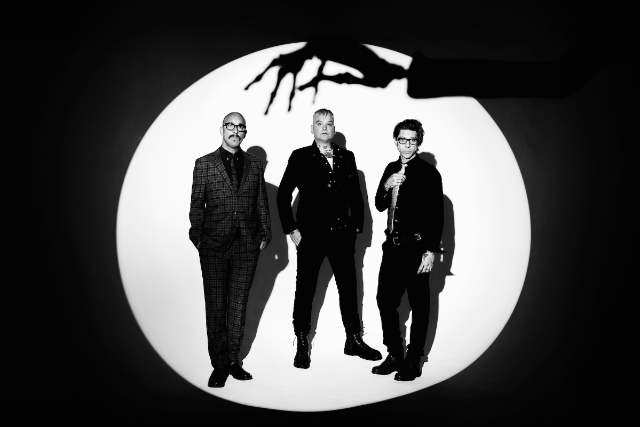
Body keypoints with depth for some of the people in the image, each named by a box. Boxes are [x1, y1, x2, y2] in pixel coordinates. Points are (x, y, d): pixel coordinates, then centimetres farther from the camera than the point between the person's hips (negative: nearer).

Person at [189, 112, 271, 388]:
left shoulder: (255, 164, 10)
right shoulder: (204, 164, 4)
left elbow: (262, 203, 11)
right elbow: (196, 204, 2)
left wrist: (265, 234, 5)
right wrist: (197, 237, -3)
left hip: (247, 246, 2)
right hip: (214, 246, -2)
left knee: (238, 304, 9)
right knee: (216, 305, 2)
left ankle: (233, 360, 20)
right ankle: (219, 365, 12)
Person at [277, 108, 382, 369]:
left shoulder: (347, 157, 9)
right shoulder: (300, 157, 0)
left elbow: (355, 195, 12)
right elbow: (283, 195, -2)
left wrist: (357, 225, 6)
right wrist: (291, 229, -6)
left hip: (342, 234, 3)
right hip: (310, 235, -3)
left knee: (348, 288, 11)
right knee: (305, 290, 6)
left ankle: (354, 341, 26)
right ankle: (302, 346, 19)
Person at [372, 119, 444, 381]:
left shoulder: (429, 173, -7)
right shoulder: (391, 169, 11)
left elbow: (436, 216, -9)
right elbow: (380, 206, 14)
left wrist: (431, 251, -14)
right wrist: (387, 186, -5)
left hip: (416, 248, -6)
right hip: (392, 246, 6)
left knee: (418, 305, 4)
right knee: (385, 300, 10)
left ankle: (413, 361, 15)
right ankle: (394, 355, 25)